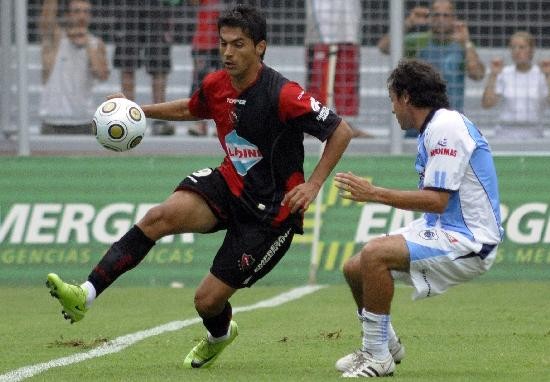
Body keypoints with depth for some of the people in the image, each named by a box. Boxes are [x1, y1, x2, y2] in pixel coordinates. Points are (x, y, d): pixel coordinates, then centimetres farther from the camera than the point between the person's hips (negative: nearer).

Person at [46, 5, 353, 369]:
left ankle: (219, 335, 35)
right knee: (160, 216, -24)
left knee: (208, 299, -5)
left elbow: (341, 131, -15)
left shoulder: (283, 95, -23)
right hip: (230, 184, 6)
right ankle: (85, 295, -29)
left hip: (272, 209, -5)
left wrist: (313, 185, -19)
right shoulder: (216, 86, -2)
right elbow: (190, 109, 24)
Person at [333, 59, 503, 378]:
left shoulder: (446, 127, -17)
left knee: (374, 254, -28)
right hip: (443, 231, 10)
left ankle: (377, 357, -20)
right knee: (355, 268, 9)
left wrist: (375, 193, -20)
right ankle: (387, 345, 29)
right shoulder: (435, 126, 14)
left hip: (467, 242, -10)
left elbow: (437, 200, -23)